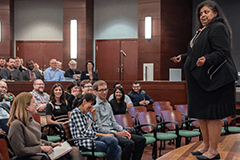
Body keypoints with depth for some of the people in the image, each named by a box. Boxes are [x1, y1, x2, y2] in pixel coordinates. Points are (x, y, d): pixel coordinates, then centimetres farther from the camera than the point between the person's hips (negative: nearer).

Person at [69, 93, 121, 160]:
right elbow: (84, 132, -14)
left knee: (117, 148, -19)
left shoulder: (87, 114, 17)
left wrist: (94, 115, 7)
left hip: (93, 138, 7)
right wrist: (104, 135, -11)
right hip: (84, 143, -7)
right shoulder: (75, 113, -8)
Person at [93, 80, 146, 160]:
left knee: (141, 139, -4)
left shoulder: (108, 104, 20)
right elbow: (99, 128, -13)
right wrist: (117, 133, -17)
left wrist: (122, 130, 3)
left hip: (113, 131, 9)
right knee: (129, 143, -30)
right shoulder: (95, 106, -8)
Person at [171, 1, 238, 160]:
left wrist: (206, 59, -34)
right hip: (200, 80, 10)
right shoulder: (202, 31, 21)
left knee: (212, 115, -5)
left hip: (212, 79, -10)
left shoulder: (218, 28, -9)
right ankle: (206, 147, 23)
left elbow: (222, 53, -20)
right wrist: (183, 58, 29)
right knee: (201, 114, 13)